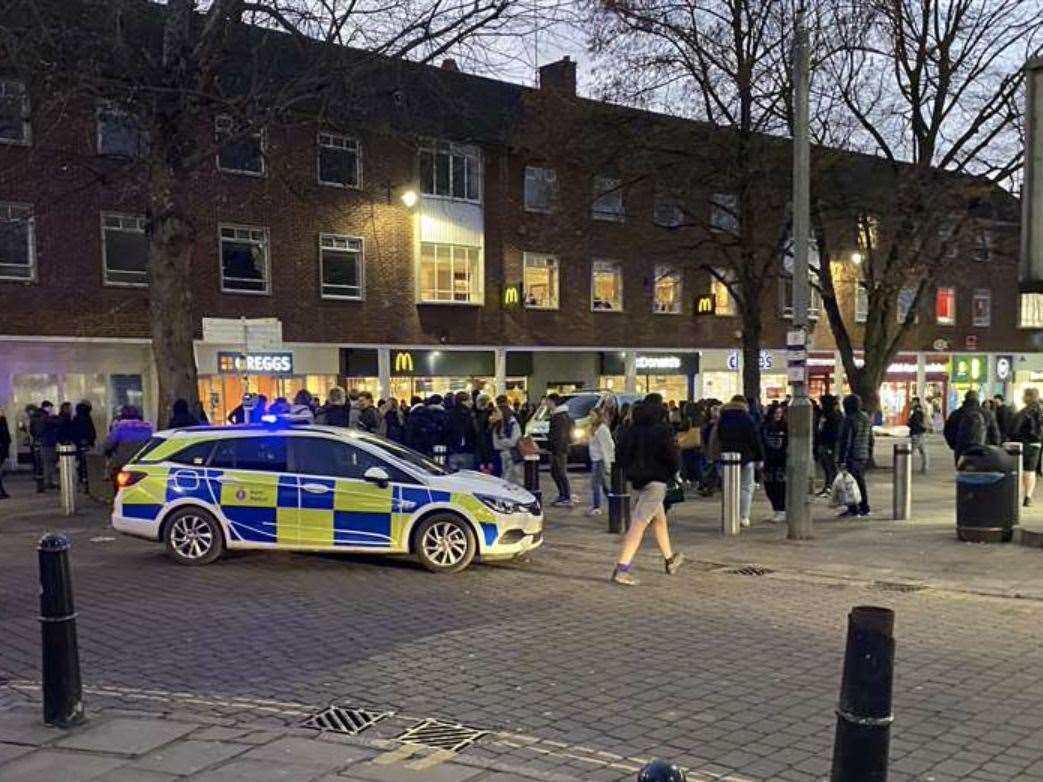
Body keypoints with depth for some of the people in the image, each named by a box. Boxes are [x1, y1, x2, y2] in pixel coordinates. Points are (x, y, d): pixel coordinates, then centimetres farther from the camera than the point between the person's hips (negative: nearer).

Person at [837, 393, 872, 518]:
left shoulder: (849, 419, -14)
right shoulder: (866, 419, 12)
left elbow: (845, 440, -17)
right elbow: (869, 439, 17)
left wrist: (841, 458, -16)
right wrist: (867, 454, 22)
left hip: (851, 456, -8)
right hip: (864, 456, 8)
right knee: (861, 482, 15)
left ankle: (853, 509, -4)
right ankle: (864, 508, 20)